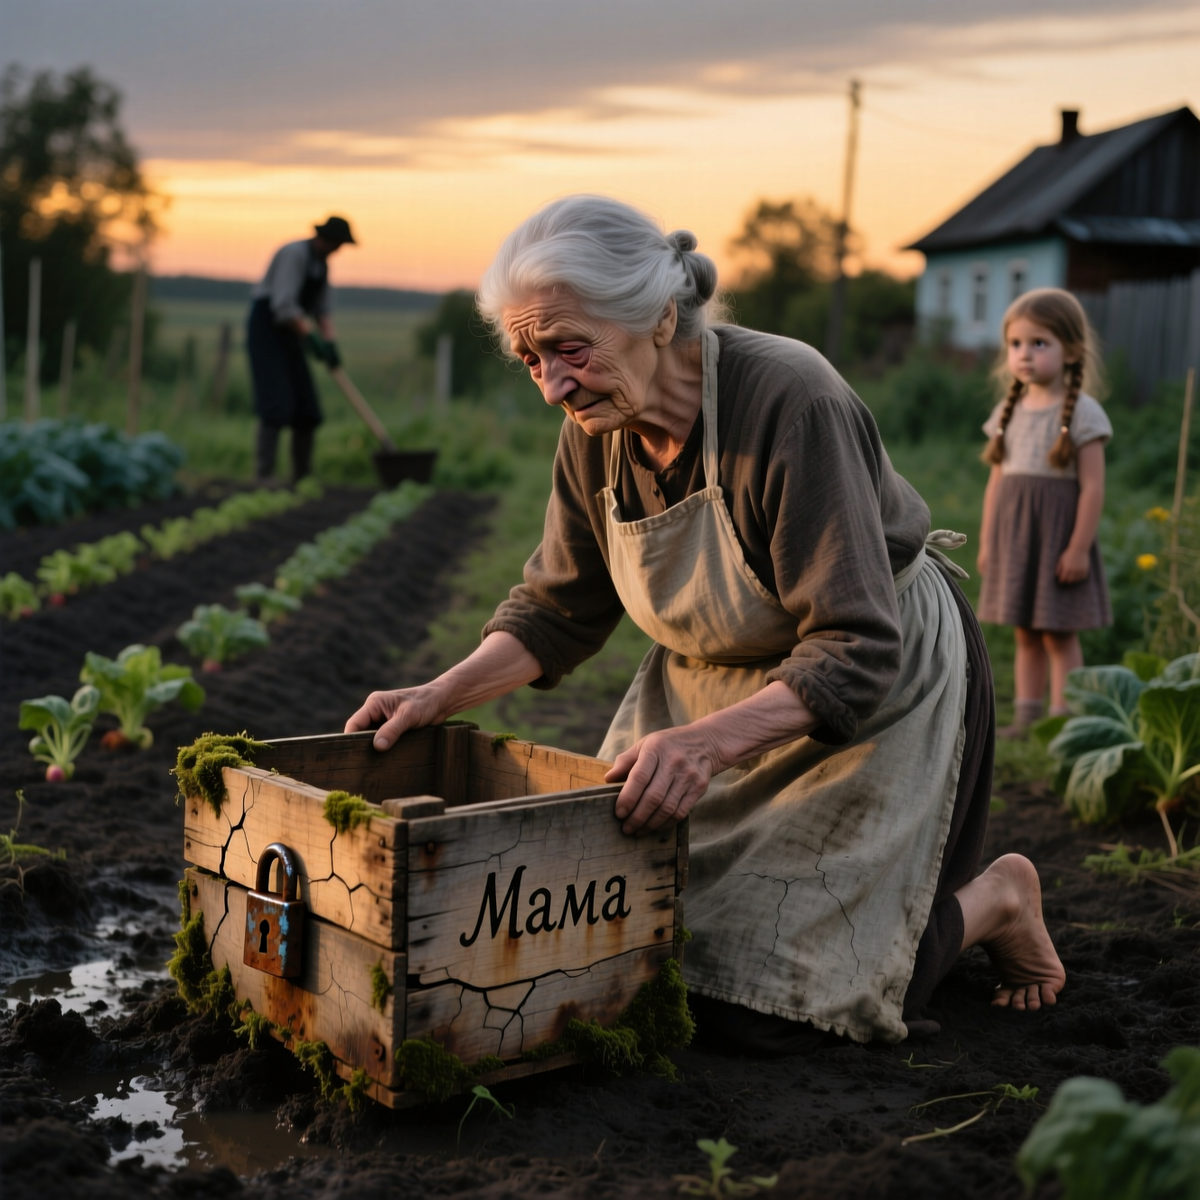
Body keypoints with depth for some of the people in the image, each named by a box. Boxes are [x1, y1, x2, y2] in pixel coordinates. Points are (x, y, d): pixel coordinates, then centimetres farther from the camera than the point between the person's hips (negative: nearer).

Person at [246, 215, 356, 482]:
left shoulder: (322, 264, 10)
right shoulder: (295, 254, -18)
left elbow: (322, 310, 9)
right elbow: (284, 305, -26)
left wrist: (331, 344, -7)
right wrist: (312, 339, -29)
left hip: (288, 335, 9)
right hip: (265, 330, -9)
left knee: (308, 407, 4)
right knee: (277, 403, -19)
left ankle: (302, 476, 11)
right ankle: (263, 474, -19)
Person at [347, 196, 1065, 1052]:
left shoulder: (792, 404, -31)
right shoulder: (597, 428, -11)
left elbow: (856, 653, -32)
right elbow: (559, 609, 2)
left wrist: (710, 740, -46)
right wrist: (442, 695, -11)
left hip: (873, 696, -6)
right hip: (713, 685, 7)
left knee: (756, 1012, -6)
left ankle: (994, 900, 16)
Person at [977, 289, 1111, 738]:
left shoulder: (1081, 413, -8)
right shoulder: (1009, 412, 10)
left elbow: (1092, 487, -11)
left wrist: (1079, 547, -16)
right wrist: (986, 542, 11)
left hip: (1058, 534, -6)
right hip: (1013, 538, 6)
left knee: (1059, 633, -2)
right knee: (1025, 632, 10)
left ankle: (1062, 717, 3)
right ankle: (1027, 716, 17)